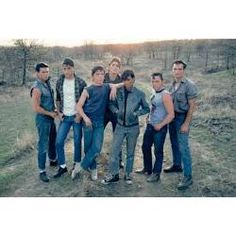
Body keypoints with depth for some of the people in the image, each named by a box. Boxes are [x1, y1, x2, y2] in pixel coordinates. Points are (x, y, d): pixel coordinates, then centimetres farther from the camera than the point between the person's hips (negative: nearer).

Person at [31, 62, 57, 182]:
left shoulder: (47, 83, 4)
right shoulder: (37, 88, -21)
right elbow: (36, 108, -24)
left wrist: (54, 110, 3)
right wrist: (50, 113, -13)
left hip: (50, 118, 8)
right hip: (42, 119, -8)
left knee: (53, 140, 22)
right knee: (43, 145, -1)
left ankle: (53, 160, 44)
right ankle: (42, 171, 10)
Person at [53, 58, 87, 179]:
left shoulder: (81, 82, -7)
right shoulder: (59, 82, 3)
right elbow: (58, 99, 13)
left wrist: (80, 114, -11)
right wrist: (59, 112, 2)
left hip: (77, 116, -3)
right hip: (64, 117, 3)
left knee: (77, 142, 6)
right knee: (59, 142, 1)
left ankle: (76, 165, 25)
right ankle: (62, 166, 18)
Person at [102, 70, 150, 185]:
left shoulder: (140, 94, -6)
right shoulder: (118, 92, -3)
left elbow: (146, 109, 3)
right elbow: (111, 104, 10)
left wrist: (136, 113, -12)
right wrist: (116, 111, -9)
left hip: (133, 127, -1)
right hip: (120, 126, 1)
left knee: (130, 152, 11)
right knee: (114, 150, 0)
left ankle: (128, 174, 26)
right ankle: (113, 174, 14)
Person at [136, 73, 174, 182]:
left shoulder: (165, 95, -18)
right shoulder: (154, 93, 7)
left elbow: (171, 114, -21)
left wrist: (160, 125, -18)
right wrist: (149, 117, 11)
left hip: (159, 128, -8)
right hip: (150, 125, 9)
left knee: (158, 151, 5)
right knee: (145, 147, 18)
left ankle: (156, 174, 20)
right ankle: (147, 169, 36)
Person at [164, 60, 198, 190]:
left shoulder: (189, 85, -13)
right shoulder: (172, 85, 8)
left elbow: (192, 106, -14)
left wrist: (186, 124, -18)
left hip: (182, 117, -7)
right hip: (172, 116, 7)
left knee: (183, 147, -8)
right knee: (174, 144, 19)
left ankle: (187, 177, 0)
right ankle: (176, 165, 38)